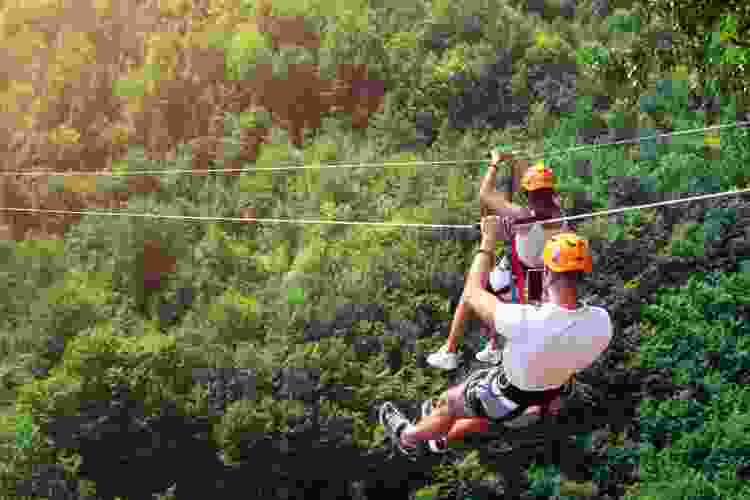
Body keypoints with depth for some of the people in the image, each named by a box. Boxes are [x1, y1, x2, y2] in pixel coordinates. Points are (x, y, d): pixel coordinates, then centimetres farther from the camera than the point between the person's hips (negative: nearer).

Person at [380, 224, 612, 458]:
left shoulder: (527, 322, -43)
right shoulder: (601, 322, -28)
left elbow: (473, 294, -25)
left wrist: (488, 242, -16)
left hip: (510, 398, -5)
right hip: (549, 395, 5)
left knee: (448, 402, 22)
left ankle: (409, 437, 51)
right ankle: (444, 436, 60)